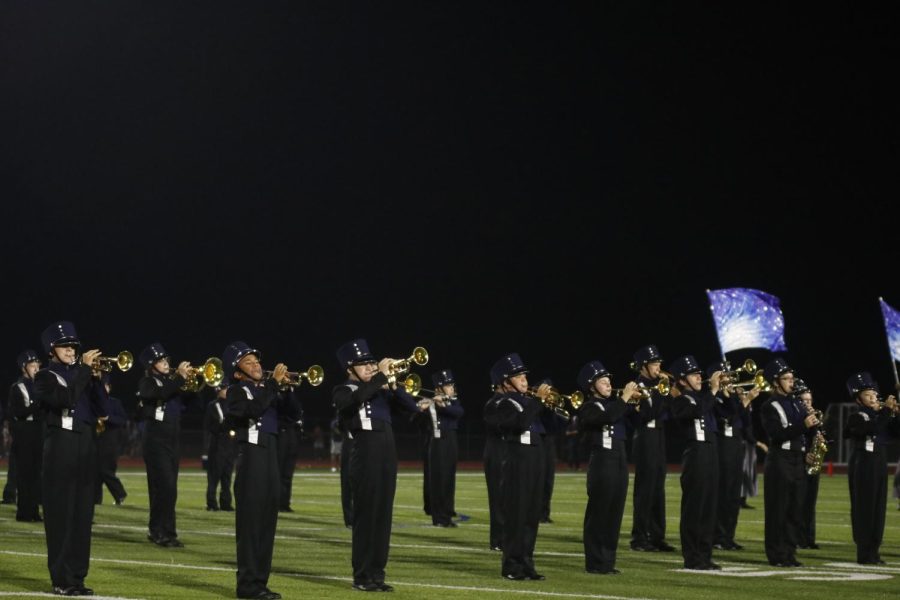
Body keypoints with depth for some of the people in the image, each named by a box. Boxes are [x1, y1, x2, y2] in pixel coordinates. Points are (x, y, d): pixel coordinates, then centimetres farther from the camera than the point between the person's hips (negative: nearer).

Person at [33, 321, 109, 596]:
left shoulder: (81, 375, 17)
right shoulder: (46, 377, -2)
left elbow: (102, 410, 10)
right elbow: (65, 398, -22)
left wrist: (96, 379, -2)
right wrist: (84, 369, -18)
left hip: (85, 446, 6)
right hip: (61, 447, -6)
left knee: (82, 514, 6)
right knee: (61, 514, -6)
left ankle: (77, 576, 10)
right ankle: (61, 579, -4)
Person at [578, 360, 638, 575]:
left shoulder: (614, 403, 15)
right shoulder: (588, 408, -7)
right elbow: (607, 417, -27)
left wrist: (637, 400, -2)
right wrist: (624, 398, -22)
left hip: (619, 460, 7)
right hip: (602, 461, -7)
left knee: (615, 513, 8)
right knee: (598, 513, -3)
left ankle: (608, 561, 14)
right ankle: (595, 563, 0)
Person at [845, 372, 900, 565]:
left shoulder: (880, 416, 14)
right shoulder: (856, 418, -6)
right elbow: (873, 428, -25)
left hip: (879, 468, 7)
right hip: (863, 469, -7)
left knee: (878, 510, 7)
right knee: (864, 509, -6)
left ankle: (873, 551, 12)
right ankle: (864, 554, -4)